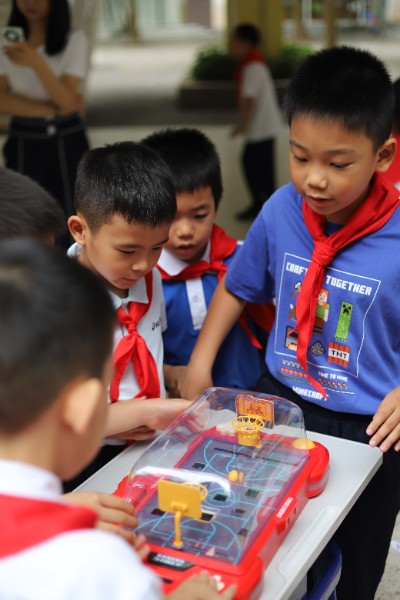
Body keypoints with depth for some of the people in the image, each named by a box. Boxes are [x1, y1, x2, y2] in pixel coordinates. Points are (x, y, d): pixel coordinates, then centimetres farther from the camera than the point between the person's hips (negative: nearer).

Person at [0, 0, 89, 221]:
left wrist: (36, 62, -30)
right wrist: (54, 108, -16)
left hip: (66, 141, -2)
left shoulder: (74, 40, -4)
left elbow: (67, 100, -14)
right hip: (22, 142, 2)